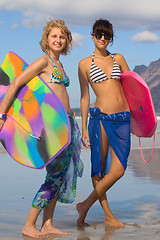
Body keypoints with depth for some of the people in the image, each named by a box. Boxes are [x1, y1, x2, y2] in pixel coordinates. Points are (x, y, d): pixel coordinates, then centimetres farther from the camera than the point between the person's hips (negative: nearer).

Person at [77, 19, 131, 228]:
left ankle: (85, 205, 11)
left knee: (118, 170, -3)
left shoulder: (119, 59, 14)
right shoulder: (85, 64, 6)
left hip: (123, 118, 3)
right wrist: (84, 129, 2)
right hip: (100, 117, -3)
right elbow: (84, 97, 5)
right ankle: (108, 215, 14)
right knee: (99, 169, 0)